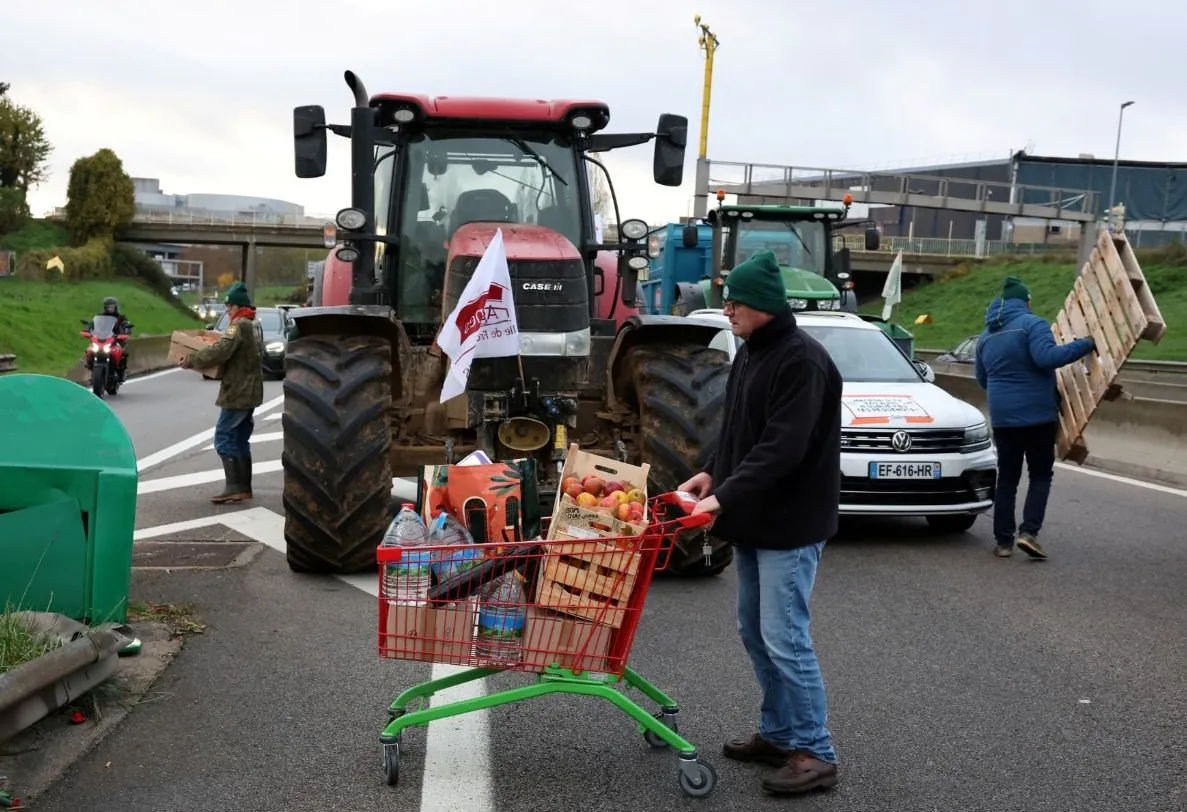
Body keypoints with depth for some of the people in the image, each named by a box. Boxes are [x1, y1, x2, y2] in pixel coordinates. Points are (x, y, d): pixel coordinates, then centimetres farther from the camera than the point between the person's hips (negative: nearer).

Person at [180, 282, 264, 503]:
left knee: (224, 437, -9)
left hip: (237, 392, -10)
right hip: (249, 391, 10)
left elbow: (220, 351, -27)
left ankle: (234, 487, -13)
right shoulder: (254, 325, 15)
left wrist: (192, 360, -18)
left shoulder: (239, 325, -15)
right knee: (241, 440, 14)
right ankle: (244, 488, 16)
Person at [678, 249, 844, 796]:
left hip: (789, 525, -10)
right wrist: (712, 473, 6)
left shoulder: (802, 359, -19)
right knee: (755, 633, 15)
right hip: (755, 520, 10)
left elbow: (783, 448, -26)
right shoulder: (751, 352, 12)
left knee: (784, 638, -7)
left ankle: (815, 752, 4)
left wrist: (725, 497, -29)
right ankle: (778, 734, 27)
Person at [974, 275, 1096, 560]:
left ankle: (1003, 541, 7)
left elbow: (981, 378, 20)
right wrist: (1085, 345, -18)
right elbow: (1047, 357, -25)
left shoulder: (986, 335, 12)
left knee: (1007, 478, 9)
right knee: (1040, 475, 5)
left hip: (1002, 416, 5)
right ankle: (1029, 532, -10)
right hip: (1037, 415, -5)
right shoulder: (1032, 324, -9)